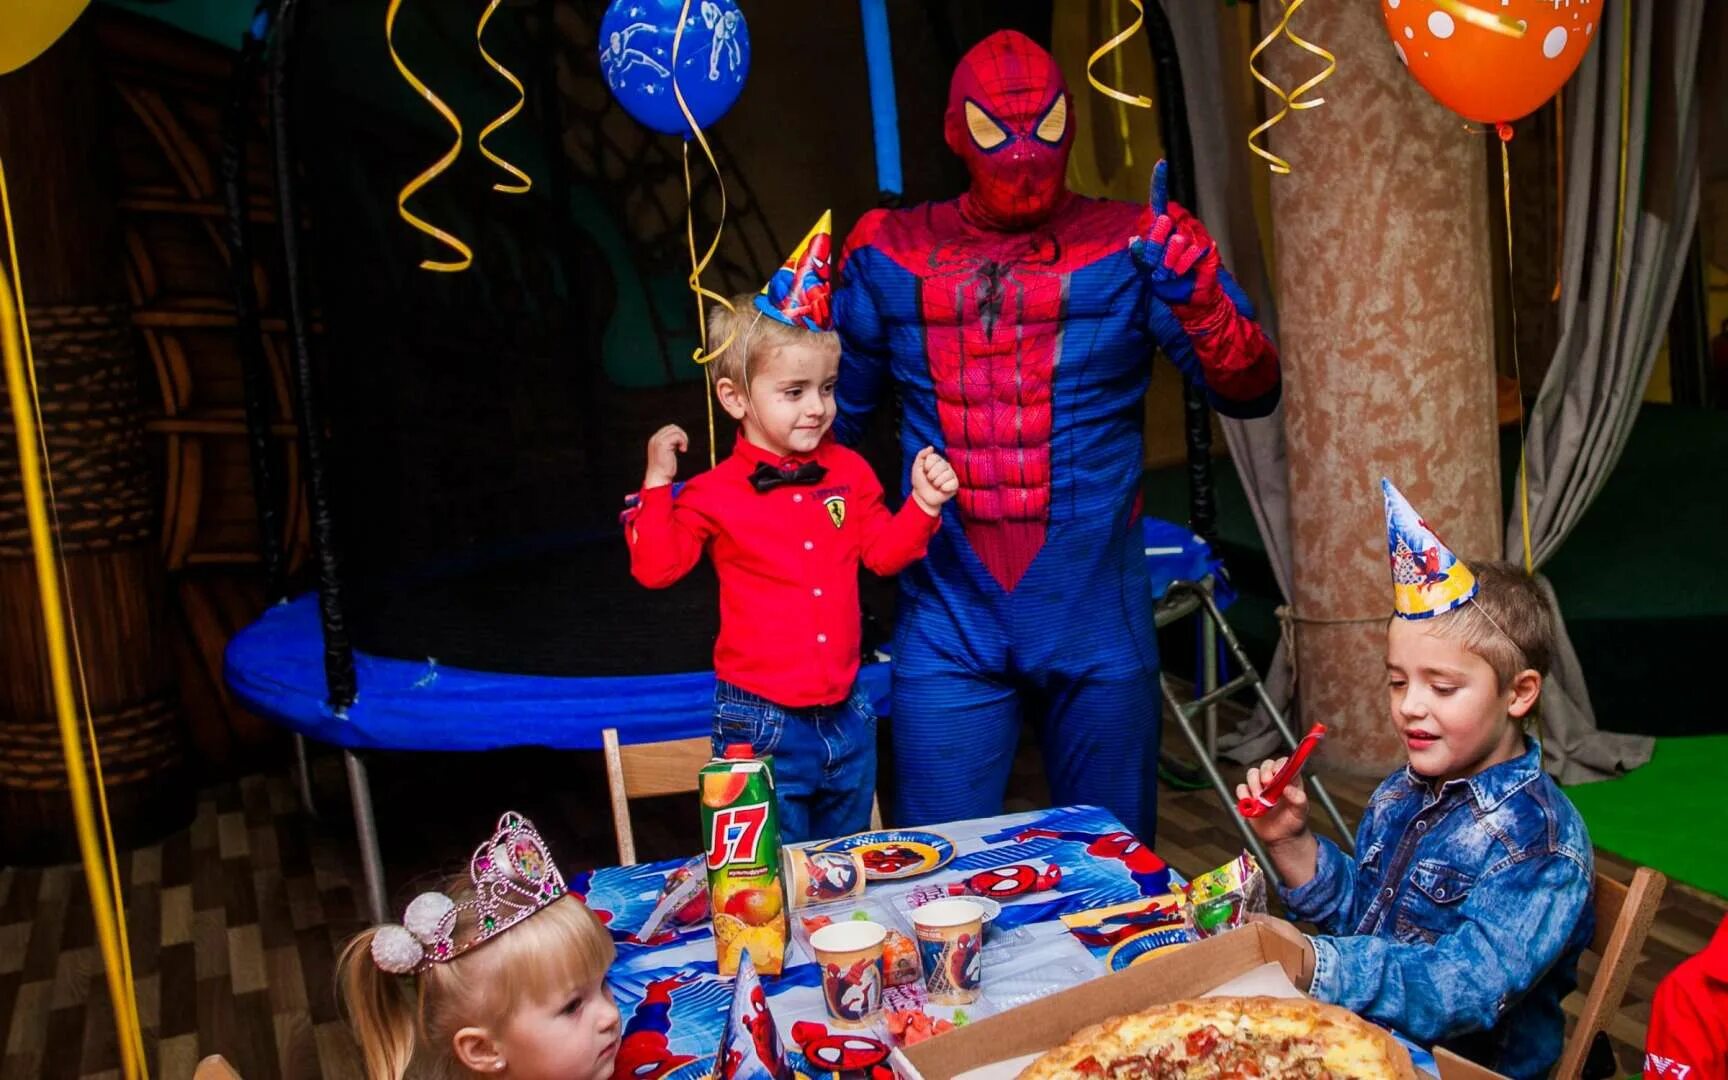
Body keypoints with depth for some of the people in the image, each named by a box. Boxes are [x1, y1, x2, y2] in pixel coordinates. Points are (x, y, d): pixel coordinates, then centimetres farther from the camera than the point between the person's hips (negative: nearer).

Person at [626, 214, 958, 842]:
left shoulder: (848, 472, 3)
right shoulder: (715, 493, -10)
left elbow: (881, 551, 12)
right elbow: (655, 568, -13)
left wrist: (923, 505, -3)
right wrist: (657, 484, -20)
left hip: (846, 717, 5)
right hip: (764, 724, -5)